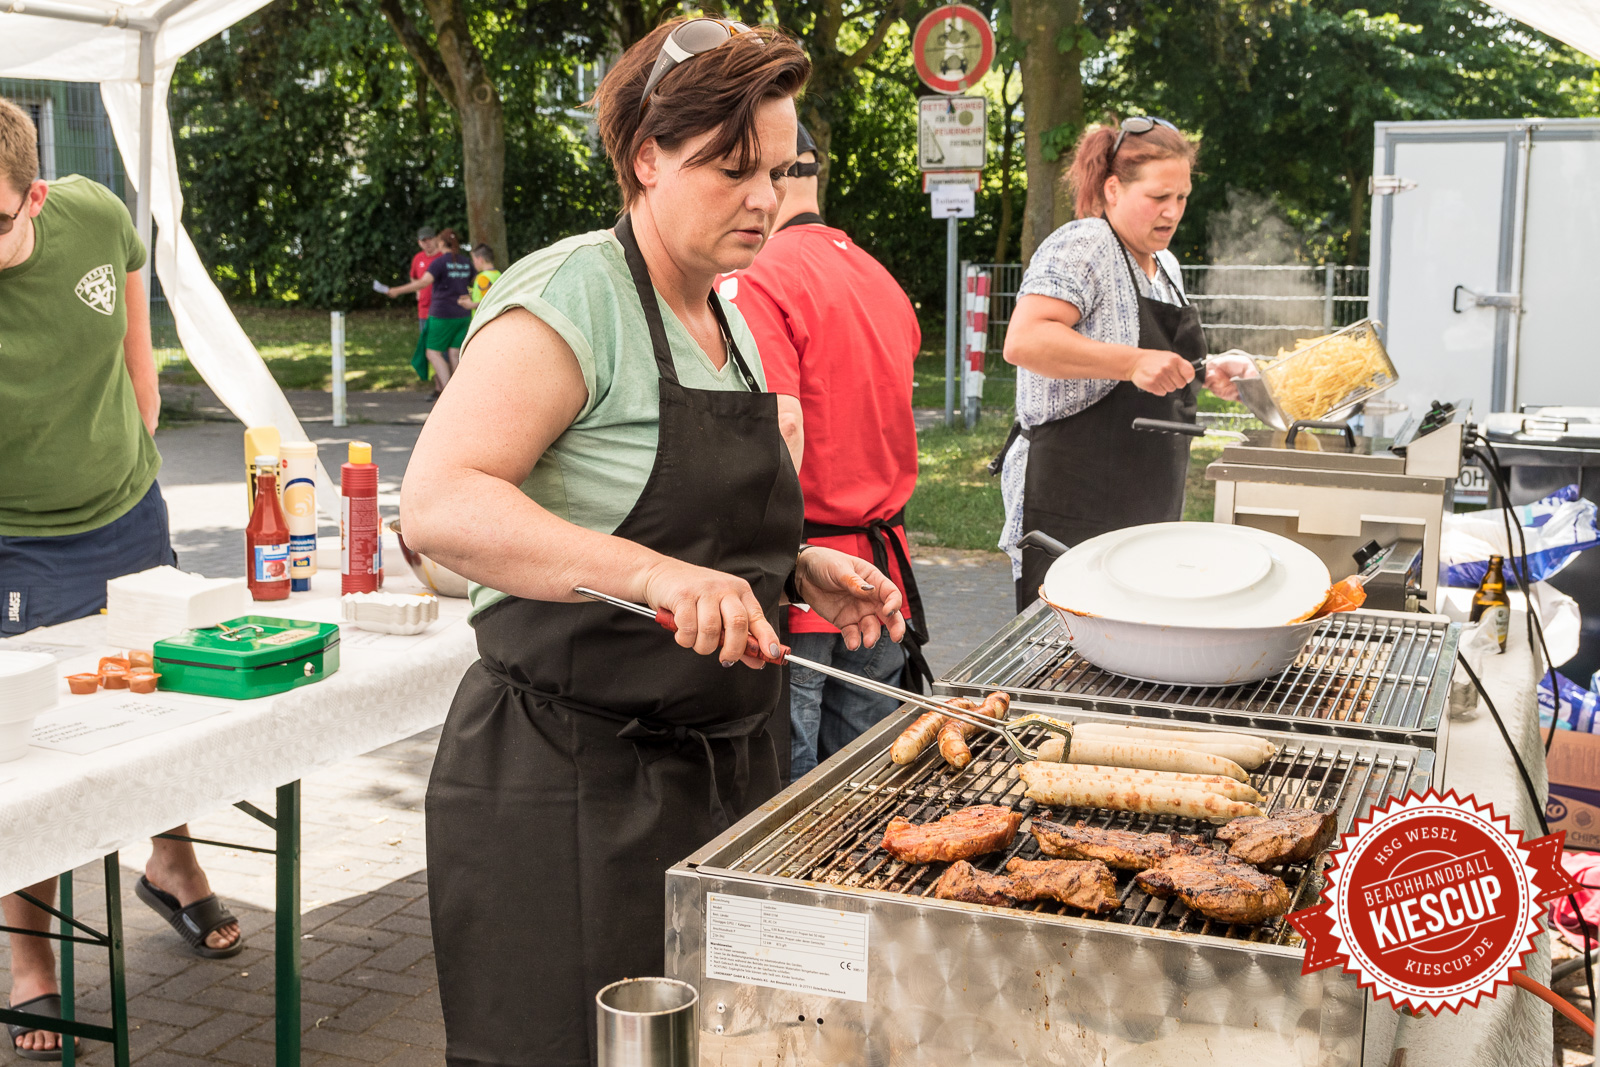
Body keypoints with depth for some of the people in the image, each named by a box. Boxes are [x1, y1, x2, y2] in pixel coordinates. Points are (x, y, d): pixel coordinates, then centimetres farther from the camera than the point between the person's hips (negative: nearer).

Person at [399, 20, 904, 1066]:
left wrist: (800, 569, 5)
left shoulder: (728, 320, 12)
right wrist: (654, 573, -38)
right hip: (568, 790, -8)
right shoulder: (571, 294, -14)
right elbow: (440, 503, -28)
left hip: (722, 773, 8)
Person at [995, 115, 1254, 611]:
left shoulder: (1163, 264, 16)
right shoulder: (1081, 247, -13)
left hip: (1148, 510, 9)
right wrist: (1134, 362, -31)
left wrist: (1206, 369, 11)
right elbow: (1024, 342, -27)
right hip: (1073, 510, -9)